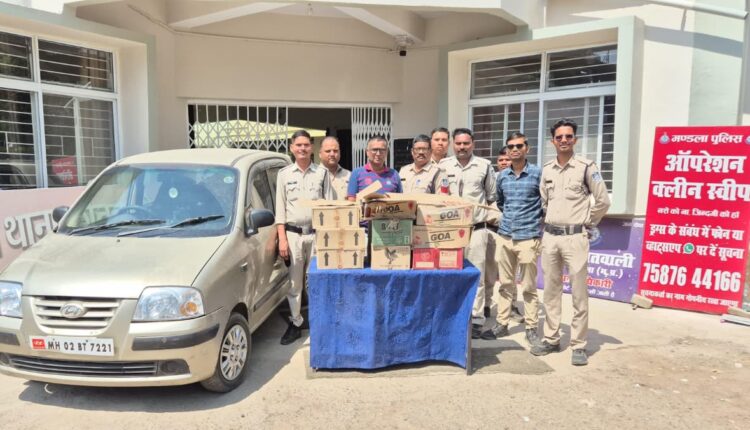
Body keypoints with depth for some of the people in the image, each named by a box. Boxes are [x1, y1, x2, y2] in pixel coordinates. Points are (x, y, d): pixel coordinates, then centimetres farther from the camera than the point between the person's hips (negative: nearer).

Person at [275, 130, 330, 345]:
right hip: (293, 234, 1)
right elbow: (280, 208, 4)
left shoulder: (322, 173, 6)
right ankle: (295, 323, 18)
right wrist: (282, 238, -4)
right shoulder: (284, 174, 6)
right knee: (294, 283, 6)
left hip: (316, 234, 0)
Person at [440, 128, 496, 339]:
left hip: (476, 229, -1)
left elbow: (492, 197, 13)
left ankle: (476, 319, 8)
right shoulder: (444, 165, 6)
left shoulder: (484, 166, 5)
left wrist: (484, 212, 10)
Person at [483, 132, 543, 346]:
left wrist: (538, 221, 2)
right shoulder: (502, 176, 9)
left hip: (528, 237, -4)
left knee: (528, 287, 3)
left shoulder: (538, 173, -6)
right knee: (505, 284, 12)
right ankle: (502, 324, 20)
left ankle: (531, 328, 13)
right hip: (504, 236, 5)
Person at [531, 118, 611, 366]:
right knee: (551, 291, 10)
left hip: (575, 237, -5)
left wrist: (587, 224, 2)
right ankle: (551, 339, 21)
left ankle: (578, 345, 9)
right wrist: (550, 223, 14)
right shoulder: (546, 169, 10)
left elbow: (603, 201, -3)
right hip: (550, 236, 5)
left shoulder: (586, 167, -5)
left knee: (579, 293, 0)